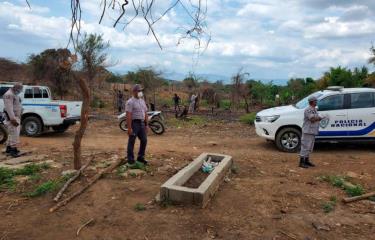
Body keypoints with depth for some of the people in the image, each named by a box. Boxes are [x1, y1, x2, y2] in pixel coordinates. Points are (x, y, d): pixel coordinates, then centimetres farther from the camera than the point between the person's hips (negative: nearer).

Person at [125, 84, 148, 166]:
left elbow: (145, 113, 16)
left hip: (142, 124, 7)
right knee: (131, 142, 1)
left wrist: (146, 125, 13)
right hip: (134, 123, -7)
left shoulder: (142, 101, 14)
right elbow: (128, 116, -16)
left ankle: (140, 157, 24)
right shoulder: (130, 102, -10)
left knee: (144, 140, 10)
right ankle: (130, 160, 11)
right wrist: (129, 128, -21)